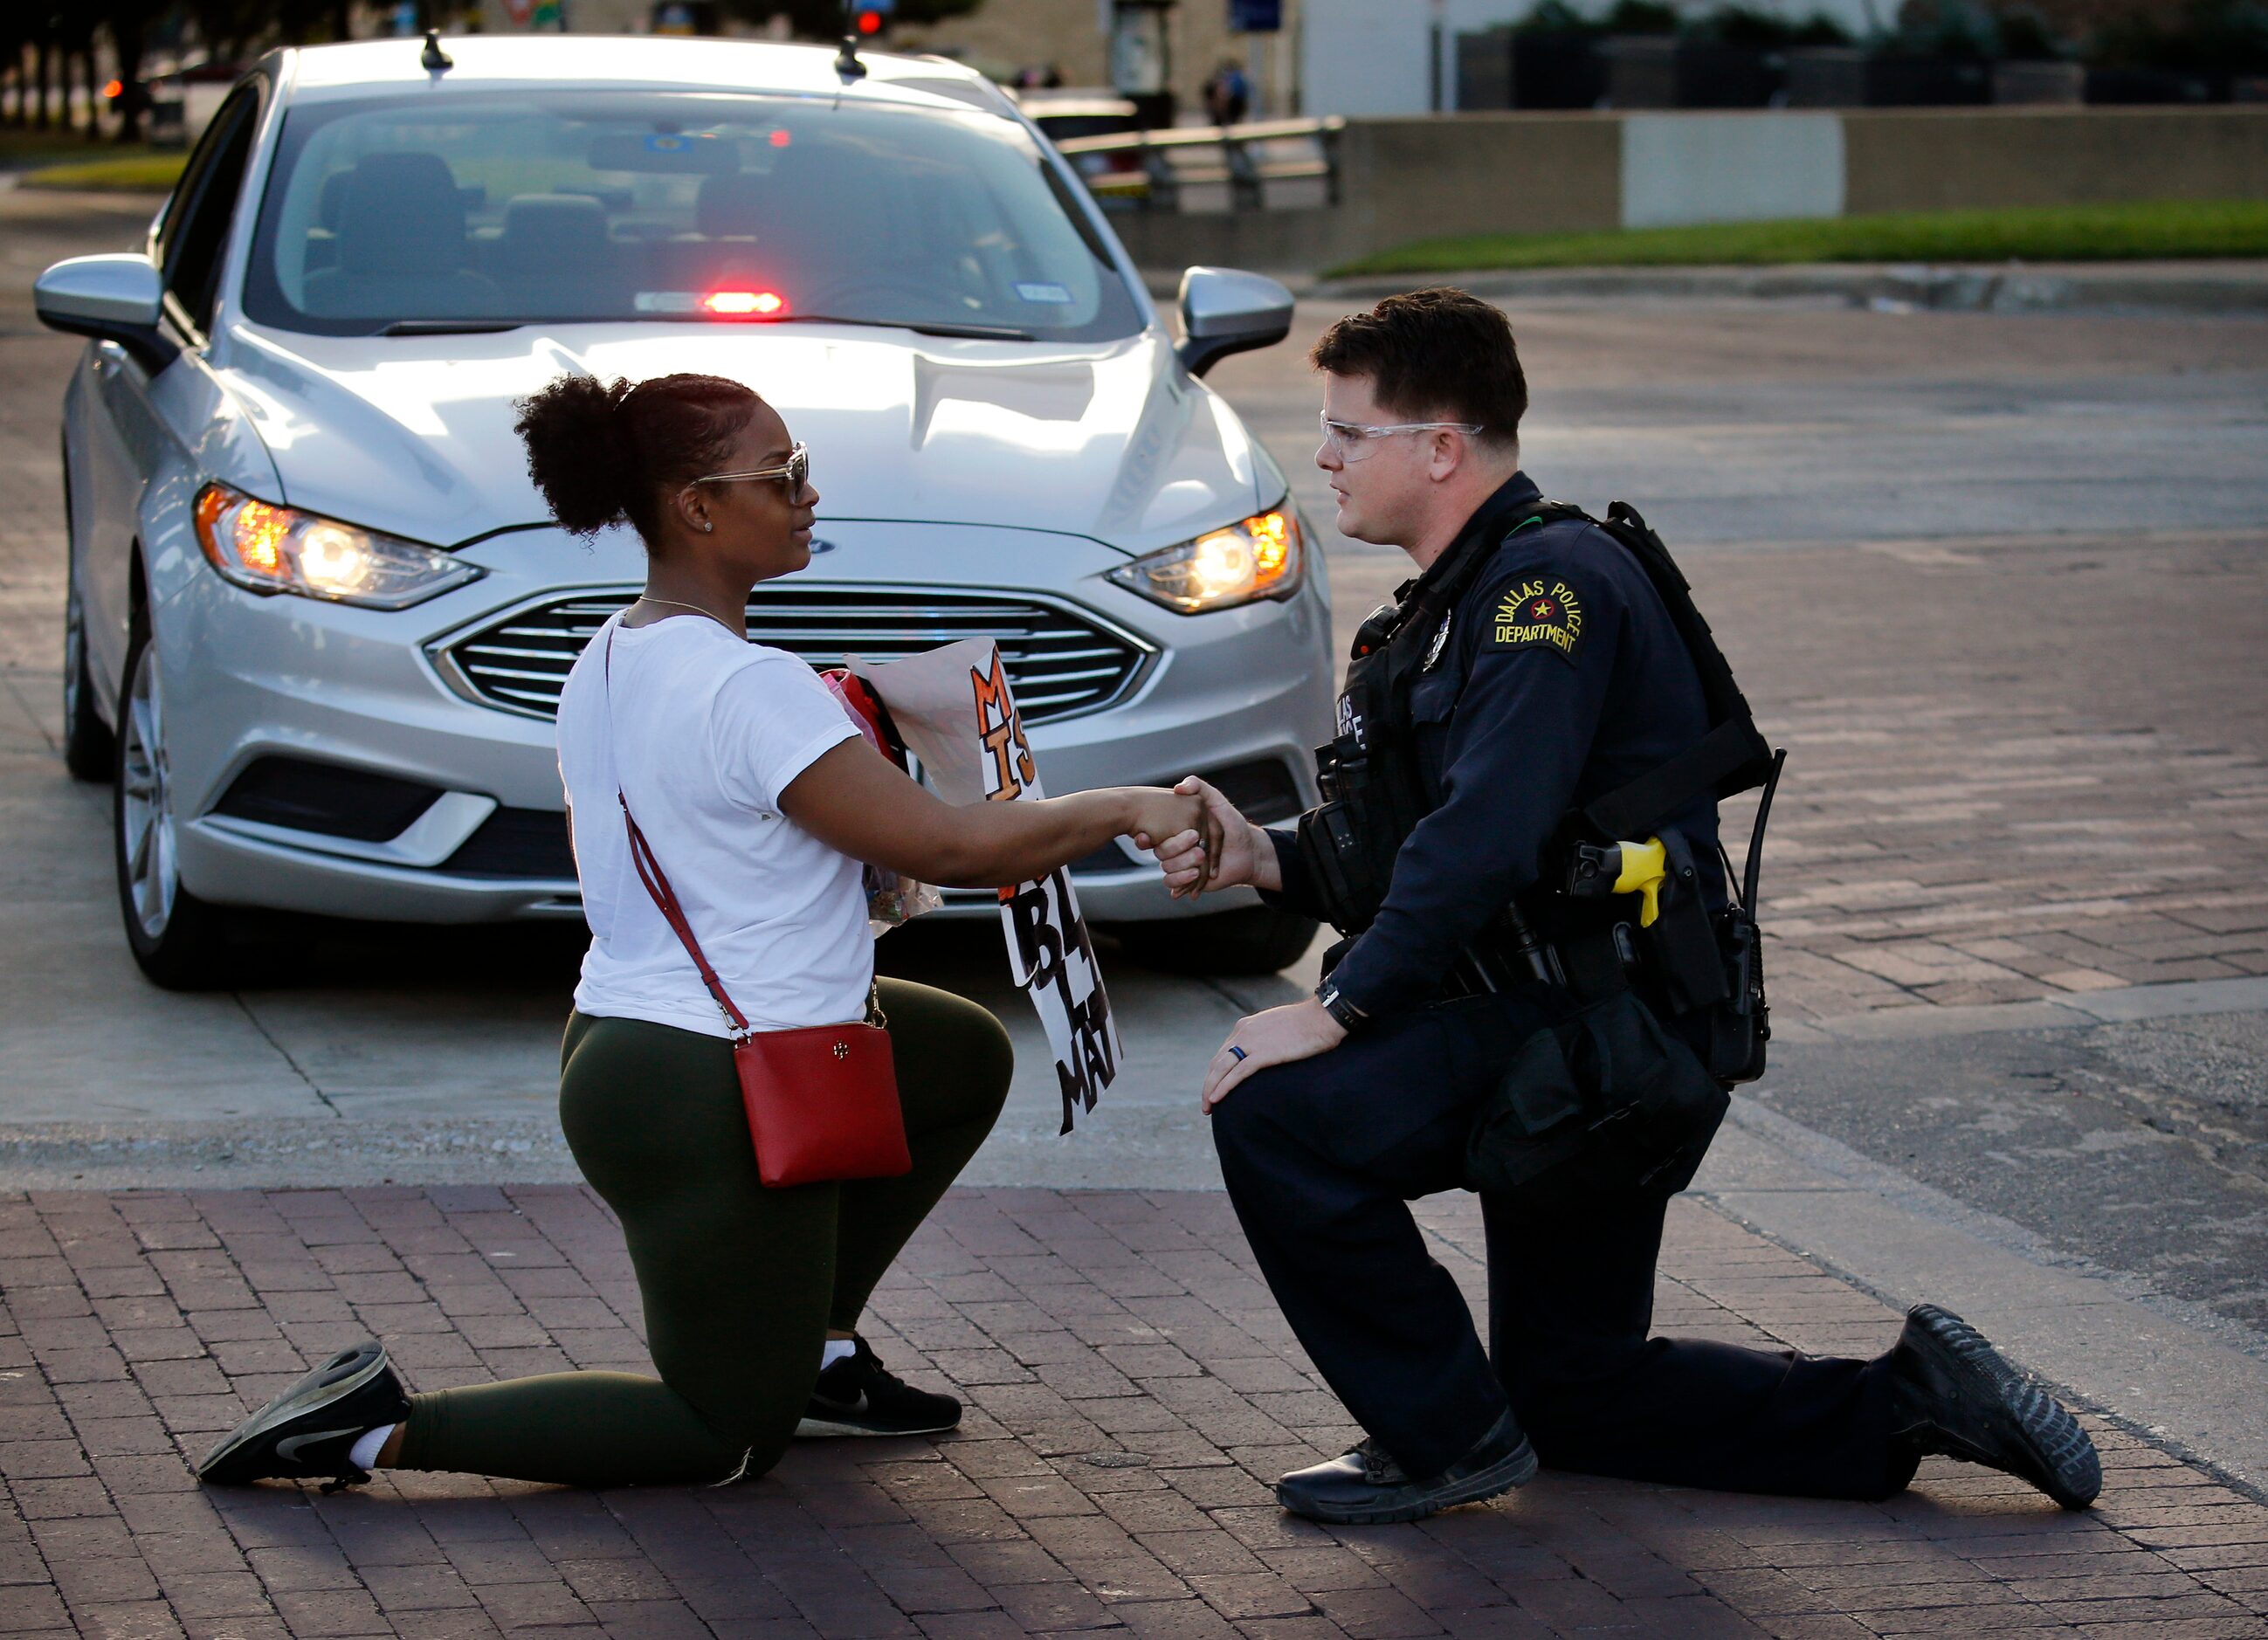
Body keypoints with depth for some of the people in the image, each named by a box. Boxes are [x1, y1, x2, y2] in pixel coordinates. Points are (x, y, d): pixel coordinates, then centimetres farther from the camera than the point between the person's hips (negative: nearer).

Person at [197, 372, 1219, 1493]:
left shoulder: (607, 664, 5)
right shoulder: (747, 688, -24)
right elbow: (947, 848, -23)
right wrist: (1125, 810, -11)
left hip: (618, 1036, 10)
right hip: (708, 1108, -10)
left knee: (967, 1059, 25)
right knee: (730, 1439, 4)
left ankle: (815, 1348, 26)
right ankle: (389, 1427, -3)